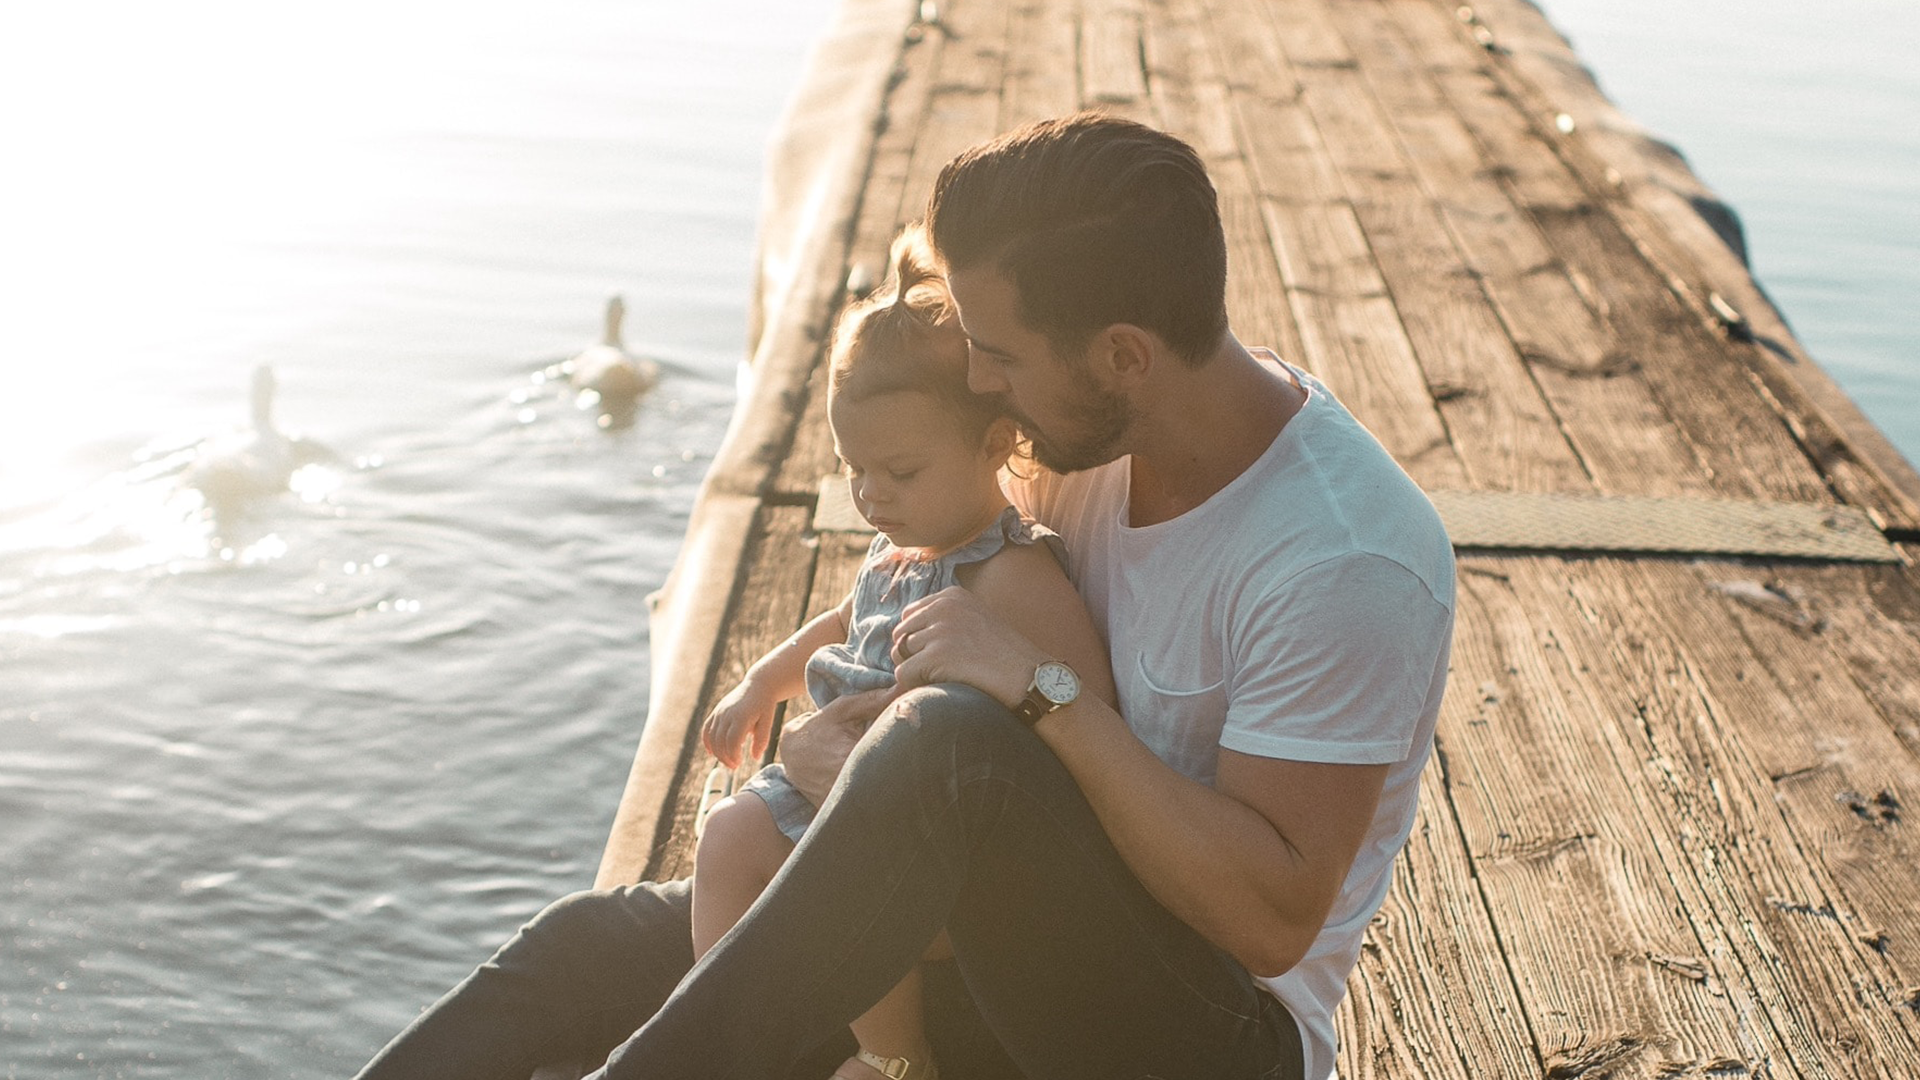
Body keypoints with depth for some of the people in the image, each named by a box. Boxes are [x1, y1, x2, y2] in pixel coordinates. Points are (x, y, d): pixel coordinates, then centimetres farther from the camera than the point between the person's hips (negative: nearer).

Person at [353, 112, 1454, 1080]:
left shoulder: (1349, 563, -24)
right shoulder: (1107, 436, -2)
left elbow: (1272, 917, -27)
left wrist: (1043, 691, -30)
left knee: (949, 740, -35)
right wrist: (837, 721, -2)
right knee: (592, 946, -2)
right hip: (1030, 956, 8)